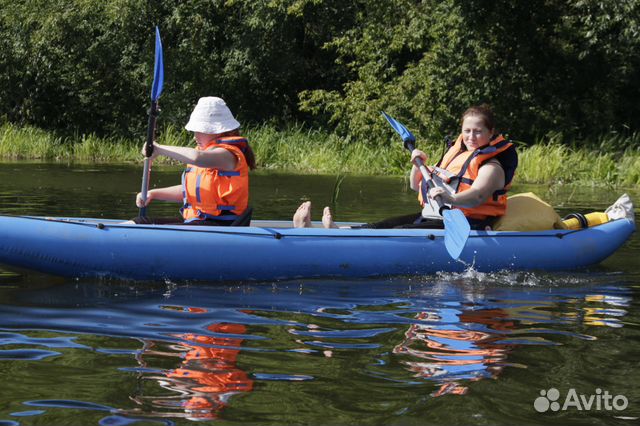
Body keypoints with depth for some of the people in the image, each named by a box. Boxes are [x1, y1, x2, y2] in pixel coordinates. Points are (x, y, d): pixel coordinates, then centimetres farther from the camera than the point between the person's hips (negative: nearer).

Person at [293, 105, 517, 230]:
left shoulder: (491, 166, -8)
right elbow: (417, 186, 24)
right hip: (430, 217, 10)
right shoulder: (454, 153, 19)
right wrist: (418, 166, 3)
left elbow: (478, 196, -29)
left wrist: (450, 199, -48)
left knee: (401, 234, -24)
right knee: (382, 225, -8)